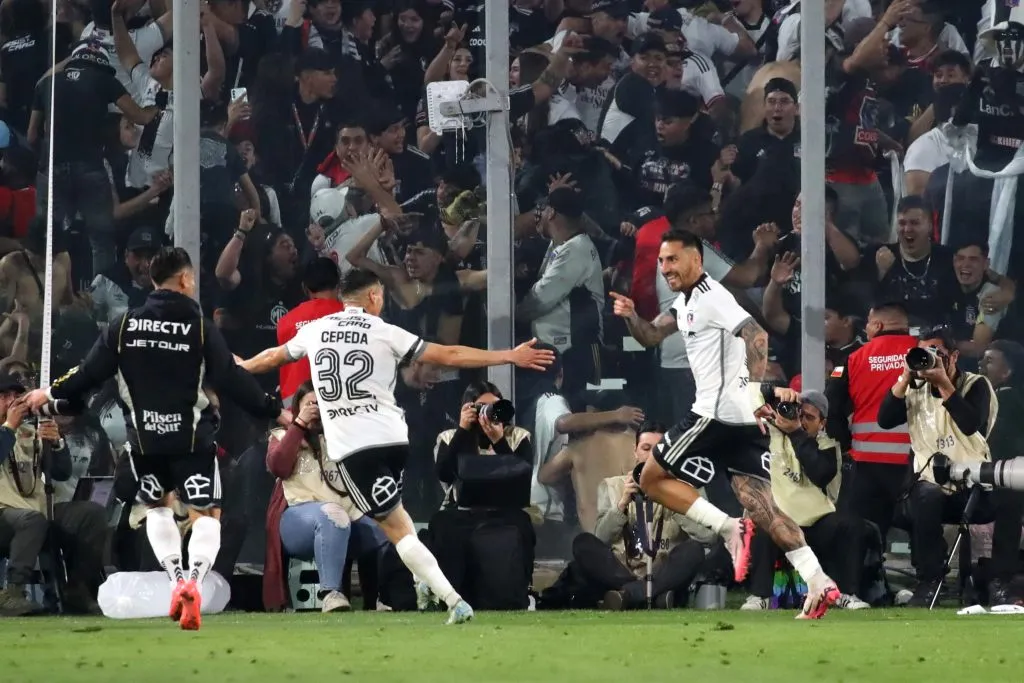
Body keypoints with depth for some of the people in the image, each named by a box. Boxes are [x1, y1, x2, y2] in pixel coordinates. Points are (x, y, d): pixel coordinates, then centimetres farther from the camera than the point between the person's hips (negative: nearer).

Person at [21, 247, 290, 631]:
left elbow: (92, 372, 5)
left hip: (144, 437, 3)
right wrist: (275, 411, 4)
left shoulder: (125, 325, 0)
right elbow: (231, 380, -7)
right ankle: (194, 582, -23)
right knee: (206, 513, 1)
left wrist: (50, 393, 22)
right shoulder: (201, 328, -7)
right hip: (193, 437, -3)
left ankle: (177, 580, 8)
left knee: (157, 505, 24)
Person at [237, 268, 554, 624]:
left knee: (396, 525, -2)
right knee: (394, 509, 30)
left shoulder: (315, 331, 7)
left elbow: (272, 357, 25)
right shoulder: (384, 332, 1)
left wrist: (238, 367, 47)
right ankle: (425, 581, 19)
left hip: (350, 447, -1)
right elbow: (448, 355, -2)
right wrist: (511, 357, 3)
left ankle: (454, 601, -12)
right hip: (392, 437, 1)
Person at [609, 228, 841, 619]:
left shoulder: (711, 297, -11)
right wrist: (631, 316, 6)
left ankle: (728, 528, -12)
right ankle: (819, 583, -13)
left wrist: (757, 386, -34)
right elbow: (651, 337, 27)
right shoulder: (686, 302, 19)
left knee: (653, 479, 3)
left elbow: (756, 336, -24)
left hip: (717, 412, -10)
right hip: (743, 418, 10)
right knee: (761, 507, 0)